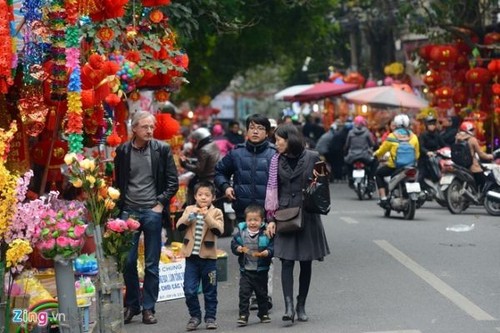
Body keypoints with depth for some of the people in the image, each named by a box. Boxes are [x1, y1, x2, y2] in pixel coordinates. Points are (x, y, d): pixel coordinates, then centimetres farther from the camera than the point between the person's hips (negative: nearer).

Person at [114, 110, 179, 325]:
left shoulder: (162, 150, 0)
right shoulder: (123, 151, 4)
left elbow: (173, 182, 3)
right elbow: (117, 181, 12)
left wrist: (161, 203, -4)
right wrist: (121, 206, 5)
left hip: (152, 212, -1)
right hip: (129, 211, 1)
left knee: (152, 264, 3)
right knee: (128, 261, 2)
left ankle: (148, 307, 11)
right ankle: (131, 305, 16)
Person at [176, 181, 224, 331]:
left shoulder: (216, 212, 2)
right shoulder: (189, 209, 8)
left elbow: (219, 230, -14)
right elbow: (179, 226, -4)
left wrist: (207, 216, -23)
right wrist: (190, 215, -19)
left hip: (208, 257, -1)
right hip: (191, 256, 1)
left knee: (210, 291, 7)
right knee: (189, 290, -2)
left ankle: (210, 317, 18)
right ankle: (195, 316, 13)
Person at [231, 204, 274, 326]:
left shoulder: (266, 233, -9)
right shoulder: (240, 231, -2)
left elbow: (272, 248, -8)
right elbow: (233, 244, 4)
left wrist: (267, 252, -26)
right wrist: (238, 249, -15)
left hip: (261, 270, -1)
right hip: (245, 269, 1)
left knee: (262, 293, 14)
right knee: (244, 293, -5)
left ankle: (263, 314, 28)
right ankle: (243, 315, -1)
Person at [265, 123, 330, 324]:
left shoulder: (312, 158, -2)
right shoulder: (277, 160, 5)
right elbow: (272, 190, 5)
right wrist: (271, 218, 1)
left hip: (307, 216, -1)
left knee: (306, 262, 5)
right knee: (287, 262, -9)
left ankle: (301, 307, 15)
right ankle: (288, 307, -15)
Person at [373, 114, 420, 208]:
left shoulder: (392, 137, -3)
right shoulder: (413, 137, 4)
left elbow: (382, 150, 5)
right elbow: (417, 154, 11)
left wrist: (375, 154, 27)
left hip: (394, 166, -3)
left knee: (378, 173, 22)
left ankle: (383, 198, 8)